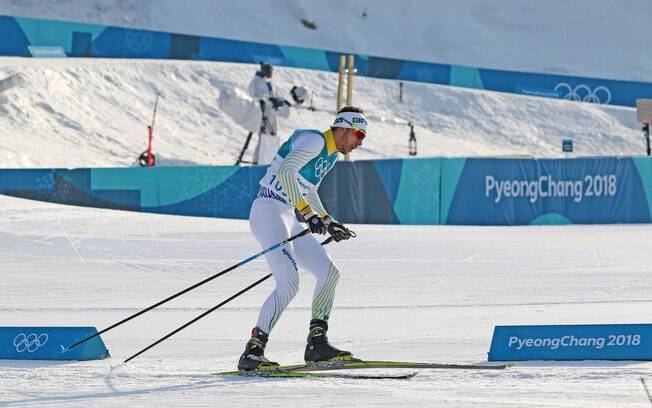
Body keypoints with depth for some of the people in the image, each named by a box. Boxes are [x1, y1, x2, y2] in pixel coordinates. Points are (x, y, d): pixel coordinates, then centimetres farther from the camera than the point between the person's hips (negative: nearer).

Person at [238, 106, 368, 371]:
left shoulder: (331, 155, 19)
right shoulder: (314, 141, -11)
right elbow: (285, 172, -26)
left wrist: (328, 223, 28)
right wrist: (308, 213, -28)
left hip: (287, 219, 10)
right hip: (268, 212, -10)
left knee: (329, 272, 9)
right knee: (289, 283, -21)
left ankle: (317, 344, 12)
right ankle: (252, 352, -23)